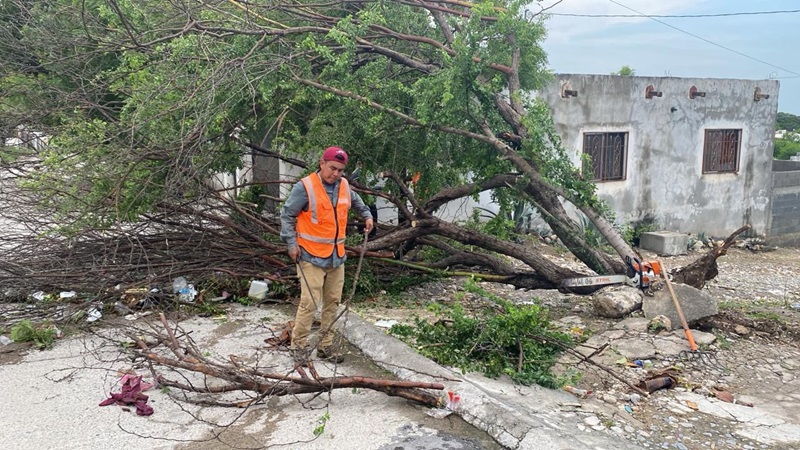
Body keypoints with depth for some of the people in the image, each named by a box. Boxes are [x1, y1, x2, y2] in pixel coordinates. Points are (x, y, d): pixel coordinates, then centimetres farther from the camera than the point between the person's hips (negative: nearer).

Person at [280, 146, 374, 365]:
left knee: (333, 302, 11)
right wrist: (292, 243, -12)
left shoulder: (344, 186, 6)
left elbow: (356, 201, 29)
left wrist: (367, 215, 19)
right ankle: (299, 346, 6)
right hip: (312, 256, -7)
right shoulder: (305, 187, -14)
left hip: (337, 257, 7)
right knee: (309, 302, -9)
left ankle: (325, 345, 23)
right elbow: (287, 215, -8)